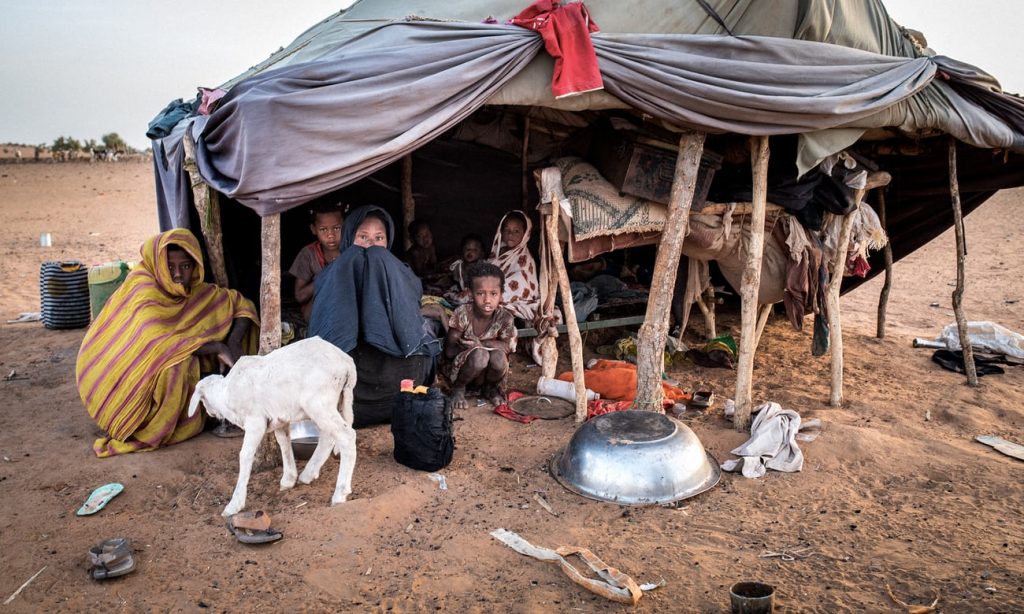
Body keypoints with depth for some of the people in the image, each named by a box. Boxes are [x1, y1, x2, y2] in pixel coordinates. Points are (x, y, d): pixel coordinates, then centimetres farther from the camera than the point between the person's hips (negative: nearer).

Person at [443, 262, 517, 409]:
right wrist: (472, 347, -25)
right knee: (479, 355, -34)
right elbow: (449, 351, -16)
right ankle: (459, 387, -4)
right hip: (459, 366, -2)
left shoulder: (505, 318, -15)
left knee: (498, 357, -30)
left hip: (487, 371, 3)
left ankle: (489, 388, 3)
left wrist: (480, 343, -25)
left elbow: (507, 347, -16)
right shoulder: (462, 313, -20)